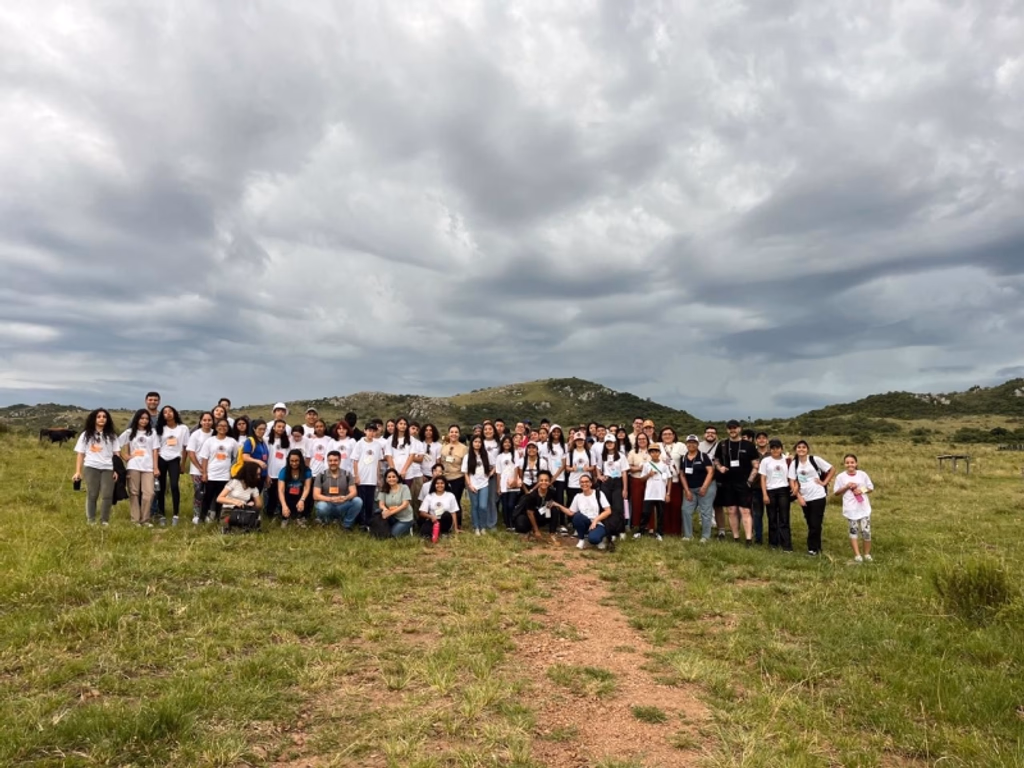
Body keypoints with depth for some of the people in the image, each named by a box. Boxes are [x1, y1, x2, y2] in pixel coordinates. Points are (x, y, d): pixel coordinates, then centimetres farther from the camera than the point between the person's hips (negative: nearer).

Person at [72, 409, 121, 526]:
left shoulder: (112, 435, 14)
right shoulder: (86, 435, 13)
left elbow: (116, 454, 9)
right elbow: (80, 454, 9)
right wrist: (78, 471, 1)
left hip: (108, 468, 0)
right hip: (91, 467, 0)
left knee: (107, 495, -6)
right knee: (91, 495, 1)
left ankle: (105, 521, -1)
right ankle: (90, 520, 8)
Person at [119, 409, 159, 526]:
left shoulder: (152, 432, 10)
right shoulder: (129, 432, 9)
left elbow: (155, 451, 6)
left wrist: (156, 467, 1)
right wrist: (126, 456, -3)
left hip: (148, 467, 0)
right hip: (133, 466, 0)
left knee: (148, 493, -6)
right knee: (134, 493, 3)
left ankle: (145, 519, 2)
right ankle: (135, 519, 7)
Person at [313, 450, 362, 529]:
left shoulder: (347, 474, -1)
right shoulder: (321, 476, -4)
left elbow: (354, 492, -7)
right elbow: (316, 495, -11)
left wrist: (345, 498, -31)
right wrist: (331, 499, -29)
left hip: (342, 506, 2)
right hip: (328, 506, -1)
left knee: (358, 501, -26)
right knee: (321, 506, -36)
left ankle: (346, 523, -1)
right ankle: (326, 520, 1)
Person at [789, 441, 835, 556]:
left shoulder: (815, 459, -6)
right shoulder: (794, 463, 4)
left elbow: (832, 469, -1)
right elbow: (793, 481, 4)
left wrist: (824, 482, -6)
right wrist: (799, 497, -4)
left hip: (818, 497, -4)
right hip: (804, 498, 4)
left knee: (815, 524, -4)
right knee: (811, 524, 10)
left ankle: (813, 548, 8)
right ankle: (816, 547, 21)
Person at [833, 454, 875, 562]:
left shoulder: (862, 474, 0)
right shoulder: (841, 477, -3)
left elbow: (871, 488, 7)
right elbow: (835, 493, 1)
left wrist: (862, 490, -11)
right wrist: (846, 487, -12)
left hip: (864, 508, 1)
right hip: (851, 509, -1)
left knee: (866, 531, 0)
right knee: (854, 531, 5)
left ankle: (867, 553, 17)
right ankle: (857, 555, 9)